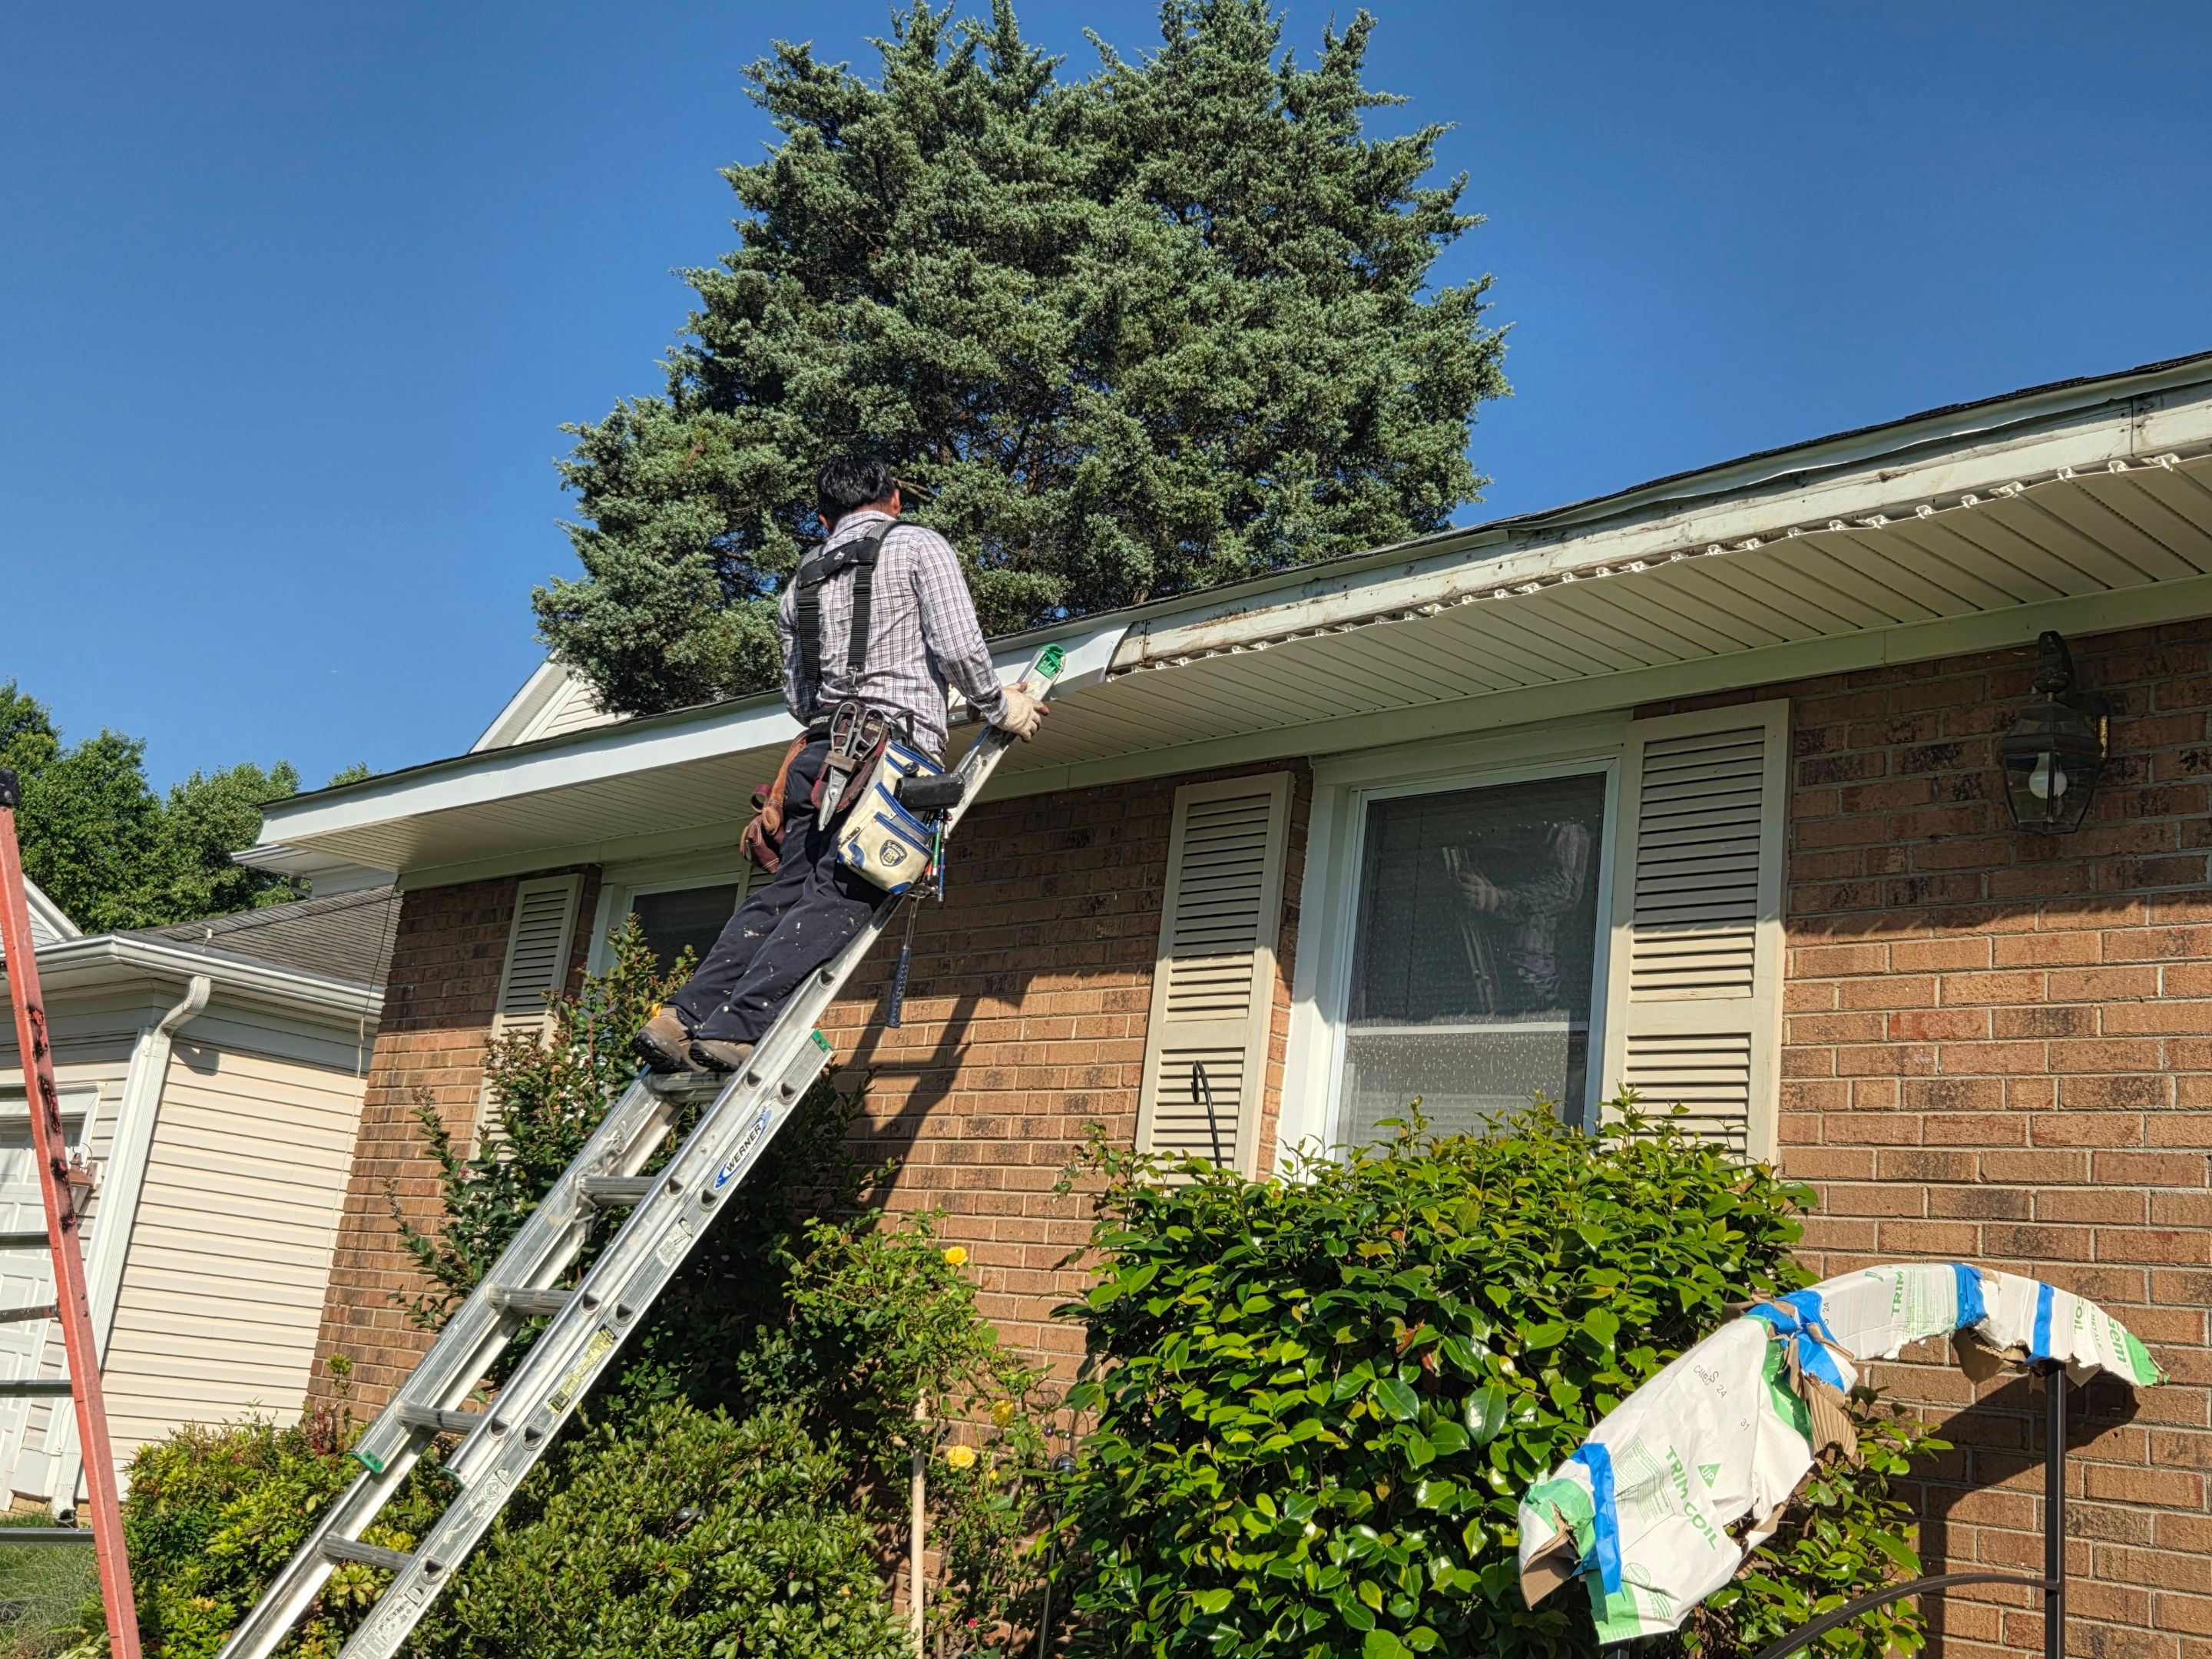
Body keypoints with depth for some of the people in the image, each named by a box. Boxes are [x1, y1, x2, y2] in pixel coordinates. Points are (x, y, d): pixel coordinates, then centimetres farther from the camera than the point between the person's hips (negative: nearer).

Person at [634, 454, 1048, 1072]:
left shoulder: (802, 582, 25)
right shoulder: (919, 545, 9)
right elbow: (959, 648, -3)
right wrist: (1000, 708, 12)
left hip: (822, 747, 6)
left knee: (782, 893, 4)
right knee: (838, 899, -14)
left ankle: (685, 1015, -8)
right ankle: (739, 1027, -26)